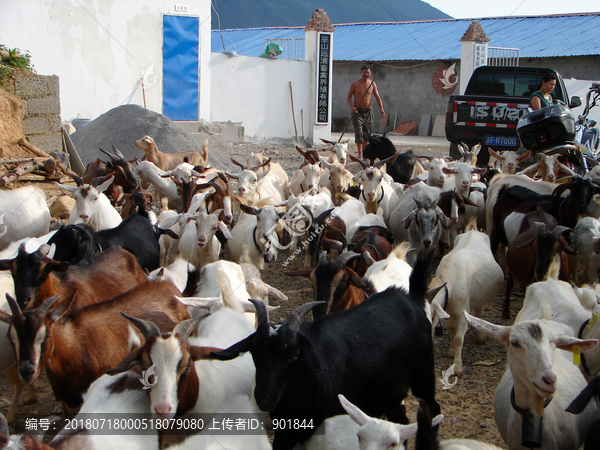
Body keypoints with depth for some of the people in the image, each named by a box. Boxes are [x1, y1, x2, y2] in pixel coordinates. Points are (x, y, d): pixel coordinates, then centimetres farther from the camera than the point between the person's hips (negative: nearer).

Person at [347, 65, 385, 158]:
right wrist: (352, 107, -17)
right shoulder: (355, 84, -3)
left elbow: (377, 97, 7)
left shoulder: (372, 84, 5)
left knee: (367, 134, 6)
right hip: (357, 112, -3)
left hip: (368, 112, 3)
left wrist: (381, 109, -6)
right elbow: (349, 97, 0)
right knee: (359, 133, -13)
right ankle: (360, 154, -12)